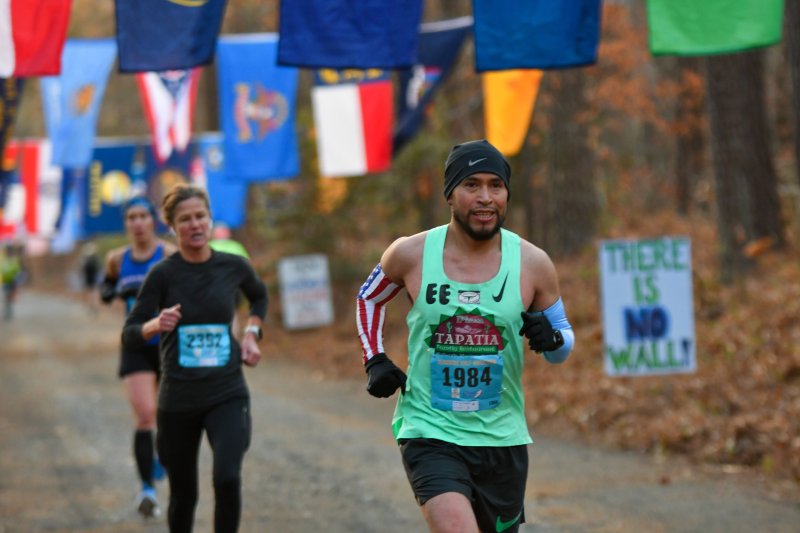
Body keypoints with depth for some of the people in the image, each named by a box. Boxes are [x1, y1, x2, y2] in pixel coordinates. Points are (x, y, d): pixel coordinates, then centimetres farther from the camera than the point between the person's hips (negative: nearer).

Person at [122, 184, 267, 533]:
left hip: (227, 395, 1)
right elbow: (129, 334, -10)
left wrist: (251, 333, 8)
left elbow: (259, 297, 23)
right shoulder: (163, 274, -8)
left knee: (227, 478, -22)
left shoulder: (233, 266, 0)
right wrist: (155, 325, -30)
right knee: (183, 494, 11)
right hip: (178, 400, -1)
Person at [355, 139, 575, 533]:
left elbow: (564, 340, 9)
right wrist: (375, 361, 3)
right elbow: (369, 298, 16)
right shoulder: (410, 254, -5)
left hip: (502, 438, 3)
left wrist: (551, 340, -15)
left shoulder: (532, 263, -4)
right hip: (429, 431, -3)